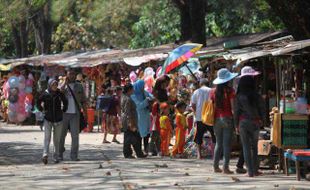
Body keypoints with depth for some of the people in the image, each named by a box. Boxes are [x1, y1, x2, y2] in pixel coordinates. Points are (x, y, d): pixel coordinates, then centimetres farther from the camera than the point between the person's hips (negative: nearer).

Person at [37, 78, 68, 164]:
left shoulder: (60, 94, 0)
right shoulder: (45, 94, -5)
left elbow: (65, 102, 16)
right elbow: (38, 102, 8)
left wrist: (63, 110, 9)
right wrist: (42, 110, 0)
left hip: (58, 119, 2)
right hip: (48, 119, -2)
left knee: (57, 139, 7)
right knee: (47, 137, -13)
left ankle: (56, 157, 13)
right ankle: (45, 155, -24)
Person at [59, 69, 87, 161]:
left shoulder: (79, 86, 11)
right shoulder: (63, 85, 6)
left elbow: (83, 101, 14)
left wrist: (85, 112, 8)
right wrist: (65, 83, -13)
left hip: (75, 113, 1)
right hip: (64, 113, -1)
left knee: (75, 135, -4)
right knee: (61, 135, 4)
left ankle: (74, 155, 0)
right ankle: (60, 154, 14)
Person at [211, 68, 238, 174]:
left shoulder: (215, 92, 3)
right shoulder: (230, 91, -9)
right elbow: (233, 107, -10)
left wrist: (213, 120, 14)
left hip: (217, 119, 4)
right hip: (227, 118, -4)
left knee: (219, 143, 14)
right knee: (227, 143, -2)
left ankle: (216, 166, 14)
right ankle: (225, 167, -5)